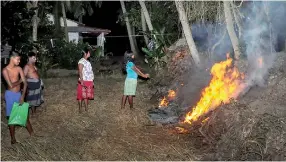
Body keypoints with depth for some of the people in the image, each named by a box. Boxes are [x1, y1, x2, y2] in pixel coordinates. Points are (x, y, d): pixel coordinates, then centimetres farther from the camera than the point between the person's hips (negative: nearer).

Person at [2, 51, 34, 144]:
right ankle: (13, 138, 16)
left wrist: (22, 96, -8)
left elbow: (25, 83, -1)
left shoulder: (19, 68, 1)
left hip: (19, 94, 4)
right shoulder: (5, 70, -13)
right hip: (10, 95, -4)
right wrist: (20, 81, -5)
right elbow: (11, 85, -20)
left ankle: (32, 134, 23)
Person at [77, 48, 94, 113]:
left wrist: (92, 81, 18)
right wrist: (81, 81, -25)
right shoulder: (81, 61, -10)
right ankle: (80, 109, 0)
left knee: (87, 95, 11)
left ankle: (86, 109, 16)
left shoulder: (87, 62, 16)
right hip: (84, 81, -8)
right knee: (81, 95, -4)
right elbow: (80, 72, -18)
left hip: (89, 81, 8)